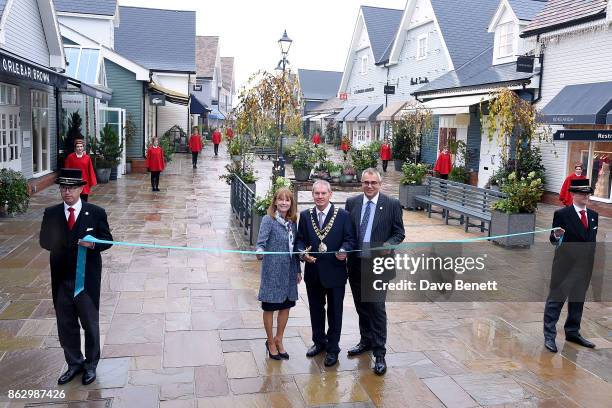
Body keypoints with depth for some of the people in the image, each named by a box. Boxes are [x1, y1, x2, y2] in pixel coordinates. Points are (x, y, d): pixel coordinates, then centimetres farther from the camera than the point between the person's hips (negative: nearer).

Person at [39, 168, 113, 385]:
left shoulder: (96, 213, -7)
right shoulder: (51, 213, 1)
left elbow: (107, 239, -2)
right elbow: (44, 240, 9)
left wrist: (93, 244, -22)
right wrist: (60, 247, -9)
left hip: (88, 279, -2)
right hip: (61, 279, 3)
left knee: (90, 324, 12)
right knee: (65, 325, 14)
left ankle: (91, 364, 31)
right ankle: (74, 363, 34)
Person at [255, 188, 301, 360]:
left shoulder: (292, 222, 7)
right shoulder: (268, 220, -11)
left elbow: (294, 247, 13)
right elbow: (261, 242, -20)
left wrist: (298, 270, 14)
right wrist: (259, 252, -43)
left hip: (289, 271, 6)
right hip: (272, 270, -6)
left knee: (286, 306, 13)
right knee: (269, 307, 7)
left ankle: (279, 340, 32)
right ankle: (271, 342, 26)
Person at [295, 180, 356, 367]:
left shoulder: (343, 215, -6)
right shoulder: (305, 215, 3)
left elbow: (350, 239, -7)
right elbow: (300, 240, 4)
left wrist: (344, 251, -27)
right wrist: (302, 253, -16)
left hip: (335, 272, -3)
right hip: (313, 272, 3)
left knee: (334, 312, 9)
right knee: (316, 309, 19)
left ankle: (332, 348, 26)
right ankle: (319, 341, 40)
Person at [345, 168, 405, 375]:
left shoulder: (392, 204, -5)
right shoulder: (351, 202, 5)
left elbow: (399, 233, -1)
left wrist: (387, 245, -19)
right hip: (356, 263, 4)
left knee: (377, 308, -4)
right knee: (361, 306, 17)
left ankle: (379, 353, 6)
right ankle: (366, 341, 36)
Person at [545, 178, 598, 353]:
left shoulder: (593, 216, 9)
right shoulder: (561, 214, -9)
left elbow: (593, 239, 14)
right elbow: (553, 240, -8)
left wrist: (591, 262, 12)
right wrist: (556, 236, -31)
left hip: (585, 266, 6)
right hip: (565, 265, -6)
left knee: (578, 299, 16)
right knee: (556, 299, 0)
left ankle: (573, 332, 30)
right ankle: (549, 335, 6)